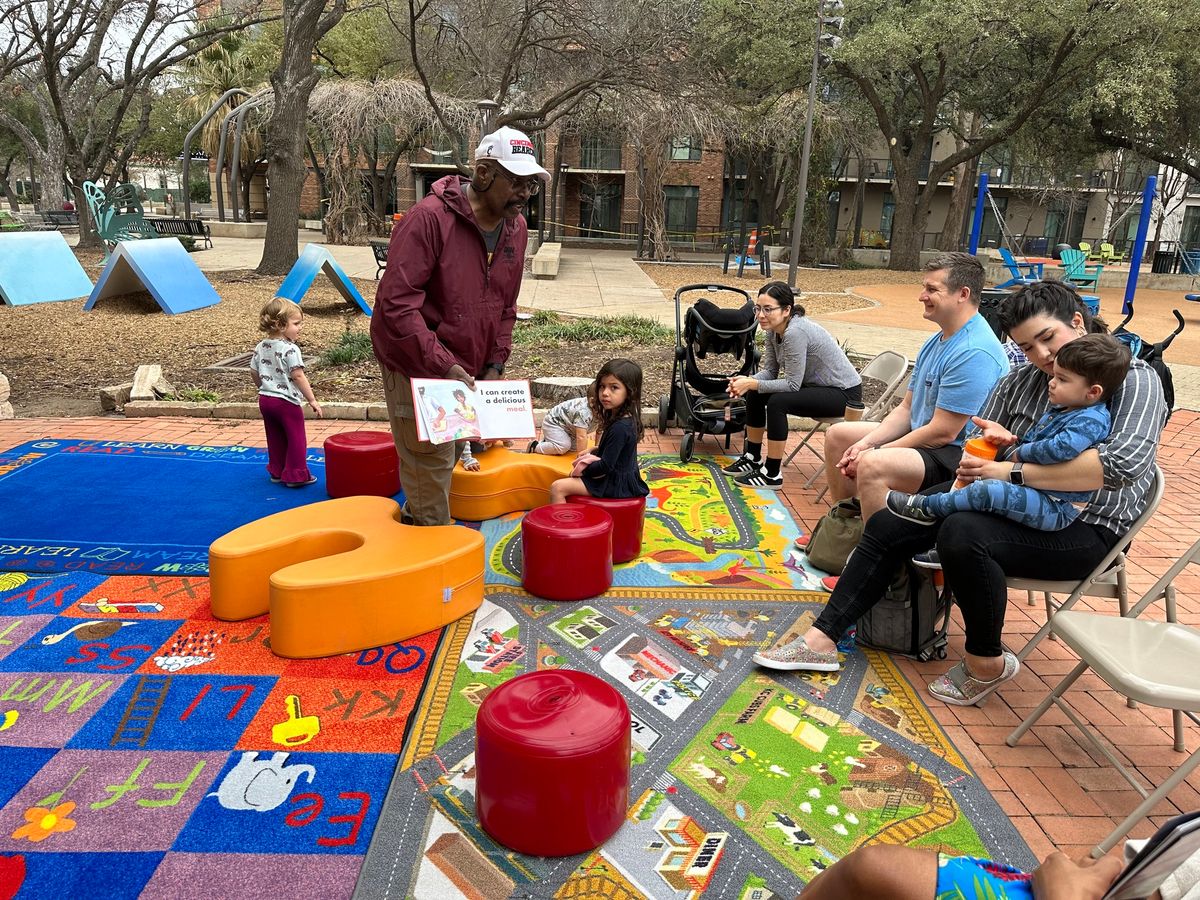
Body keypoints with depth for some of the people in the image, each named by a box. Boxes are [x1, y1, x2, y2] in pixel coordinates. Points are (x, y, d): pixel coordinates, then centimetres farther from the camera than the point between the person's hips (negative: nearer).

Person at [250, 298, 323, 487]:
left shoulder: (261, 347, 7)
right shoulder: (290, 349, -18)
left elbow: (254, 373, 14)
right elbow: (298, 376, -22)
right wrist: (312, 400, -18)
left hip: (265, 400, 8)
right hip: (286, 401, -8)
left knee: (275, 438, 18)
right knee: (296, 439, 4)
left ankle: (277, 472, 26)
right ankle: (296, 475, 7)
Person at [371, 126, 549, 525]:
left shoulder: (516, 227, 3)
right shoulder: (429, 217, -20)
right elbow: (396, 303, -25)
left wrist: (495, 365, 2)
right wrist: (444, 366, -28)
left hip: (467, 371, 7)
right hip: (416, 367, -7)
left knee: (447, 457, 17)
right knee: (431, 464, -3)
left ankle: (415, 523, 38)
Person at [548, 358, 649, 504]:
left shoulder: (620, 428, -28)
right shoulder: (626, 419, 2)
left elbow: (606, 466, -25)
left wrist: (582, 469, -10)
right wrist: (593, 450, 10)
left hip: (616, 484, -11)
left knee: (557, 488, -14)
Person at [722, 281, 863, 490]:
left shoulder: (795, 332, -29)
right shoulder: (773, 330, -3)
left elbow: (792, 384, -28)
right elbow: (770, 371, 0)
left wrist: (752, 383, -28)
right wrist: (747, 380, -19)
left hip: (844, 393, -9)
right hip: (815, 385, 9)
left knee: (778, 402, -26)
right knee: (755, 394, 1)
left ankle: (772, 475, -14)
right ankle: (753, 458, 15)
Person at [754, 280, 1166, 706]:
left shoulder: (1134, 379, -10)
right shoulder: (1020, 381, 7)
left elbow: (1126, 461, -28)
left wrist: (1012, 471, -28)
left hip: (1083, 527, -7)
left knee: (962, 533, -35)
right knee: (888, 524, -5)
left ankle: (987, 662, -11)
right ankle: (822, 639, -5)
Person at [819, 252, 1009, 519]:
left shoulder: (974, 353, -23)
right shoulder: (935, 342, 10)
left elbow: (942, 432, -24)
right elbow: (906, 409, 11)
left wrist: (873, 452, -17)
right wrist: (866, 443, -5)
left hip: (956, 457, -11)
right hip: (921, 437, 11)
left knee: (872, 466, -36)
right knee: (838, 435, 15)